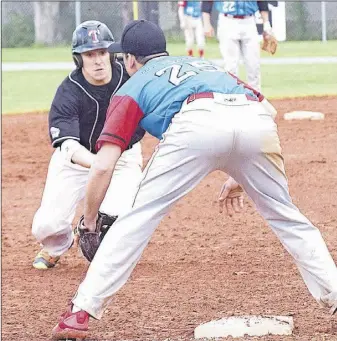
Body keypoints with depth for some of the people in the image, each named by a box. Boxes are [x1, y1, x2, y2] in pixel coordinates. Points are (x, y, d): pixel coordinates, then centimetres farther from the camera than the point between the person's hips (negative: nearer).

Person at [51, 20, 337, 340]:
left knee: (138, 217, 6)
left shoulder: (132, 88, 30)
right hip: (258, 119, 4)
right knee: (286, 217, 22)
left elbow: (103, 167, 19)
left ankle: (81, 311, 2)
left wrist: (88, 223, 31)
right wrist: (240, 179, 42)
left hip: (198, 124, -4)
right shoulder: (203, 64, 44)